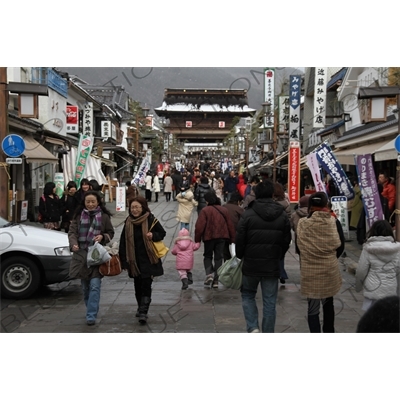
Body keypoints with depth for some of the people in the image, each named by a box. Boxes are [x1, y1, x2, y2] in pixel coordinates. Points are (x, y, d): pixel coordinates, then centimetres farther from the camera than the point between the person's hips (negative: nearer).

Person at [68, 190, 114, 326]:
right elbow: (72, 232, 1)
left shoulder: (104, 216, 2)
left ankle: (91, 316, -9)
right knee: (85, 286, 12)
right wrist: (73, 244, -18)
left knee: (95, 286, -10)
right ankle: (91, 310, 29)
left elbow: (110, 233, 10)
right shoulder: (79, 215, 5)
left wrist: (103, 237, -11)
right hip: (81, 254, 2)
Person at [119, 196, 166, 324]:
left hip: (148, 259, -4)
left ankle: (143, 312, -9)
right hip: (134, 260, 4)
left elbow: (162, 233, 4)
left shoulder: (151, 220, -7)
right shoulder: (128, 222, 3)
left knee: (146, 285, -8)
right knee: (137, 285, 14)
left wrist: (153, 236, -18)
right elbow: (123, 242, 4)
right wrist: (124, 260, 0)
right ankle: (141, 307, 33)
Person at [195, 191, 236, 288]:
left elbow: (199, 226, -14)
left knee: (208, 256, 15)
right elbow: (230, 226, 9)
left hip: (209, 237, -3)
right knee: (218, 258, 9)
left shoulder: (205, 210, -11)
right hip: (222, 237, 4)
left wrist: (197, 240, -6)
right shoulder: (224, 210, 6)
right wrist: (232, 239, 16)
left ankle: (209, 274, -8)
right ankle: (215, 280, 7)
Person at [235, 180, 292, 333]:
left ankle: (253, 328, 3)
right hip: (272, 265, 2)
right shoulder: (282, 216, 0)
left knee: (248, 295, 18)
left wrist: (240, 256, 9)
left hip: (251, 264, -2)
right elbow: (287, 241, 6)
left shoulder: (248, 214, -11)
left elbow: (239, 240, -8)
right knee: (270, 302, 9)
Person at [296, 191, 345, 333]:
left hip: (309, 271, -2)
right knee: (328, 304, 24)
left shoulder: (302, 223, -13)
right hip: (330, 270, 2)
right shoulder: (334, 222, -11)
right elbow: (340, 246, -1)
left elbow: (298, 247, -1)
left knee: (313, 307, 8)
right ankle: (329, 333, 39)